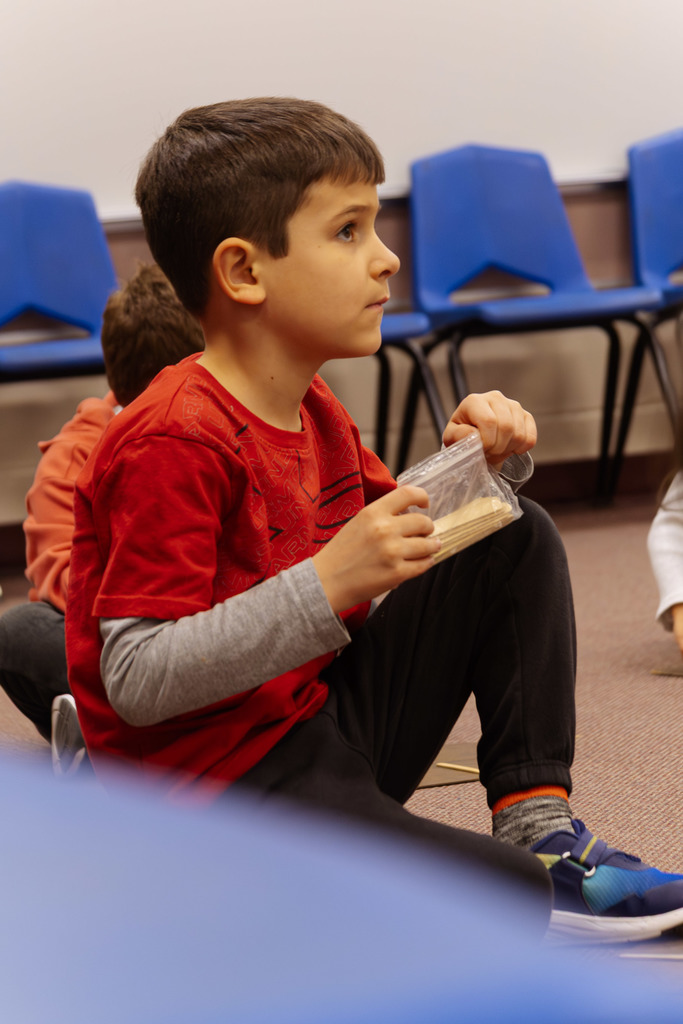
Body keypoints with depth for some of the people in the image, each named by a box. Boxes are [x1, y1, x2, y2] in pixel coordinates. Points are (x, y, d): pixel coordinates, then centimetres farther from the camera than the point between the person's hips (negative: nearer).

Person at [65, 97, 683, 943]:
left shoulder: (313, 412, 10)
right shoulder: (173, 444, -21)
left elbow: (400, 539, 24)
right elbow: (136, 680, -27)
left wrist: (473, 463, 4)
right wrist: (329, 584, -32)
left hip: (327, 729, 10)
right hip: (218, 785, -10)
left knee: (518, 542, 10)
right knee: (510, 906, -28)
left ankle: (537, 828, 5)